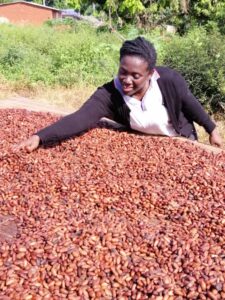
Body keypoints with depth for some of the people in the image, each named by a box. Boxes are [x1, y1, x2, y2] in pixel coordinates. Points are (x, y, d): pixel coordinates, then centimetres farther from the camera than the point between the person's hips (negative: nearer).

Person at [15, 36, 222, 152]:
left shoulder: (169, 80, -34)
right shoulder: (108, 95, -33)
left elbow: (190, 104, -15)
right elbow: (78, 119, -46)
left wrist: (212, 129, -1)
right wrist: (40, 137, -61)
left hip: (181, 141, -1)